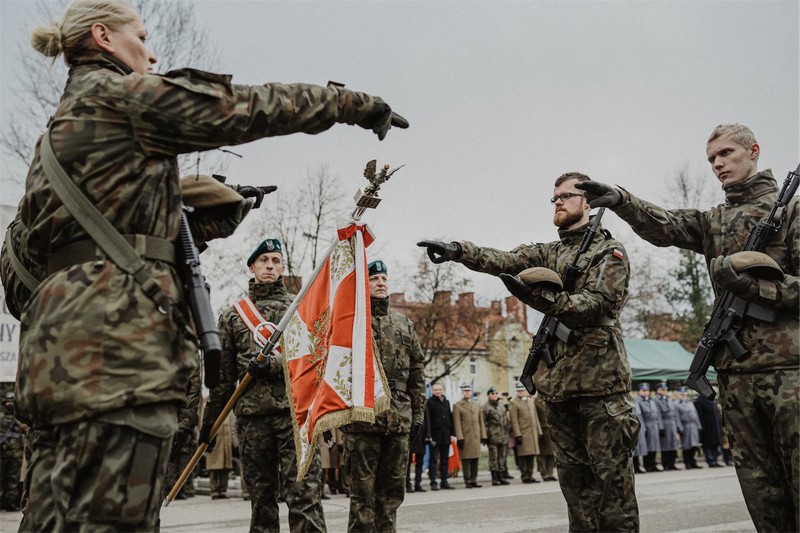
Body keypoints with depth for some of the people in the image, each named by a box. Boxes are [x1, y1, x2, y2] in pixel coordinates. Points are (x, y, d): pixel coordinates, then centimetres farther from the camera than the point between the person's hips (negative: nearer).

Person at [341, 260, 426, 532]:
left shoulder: (404, 324, 16)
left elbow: (417, 373, 17)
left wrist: (417, 413, 11)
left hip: (399, 419, 5)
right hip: (362, 417, -4)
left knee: (391, 490, 11)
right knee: (364, 490, 0)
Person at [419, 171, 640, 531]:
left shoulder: (610, 252, 2)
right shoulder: (547, 253, 19)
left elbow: (595, 303, -14)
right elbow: (504, 260, 2)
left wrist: (539, 298, -27)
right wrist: (458, 251, -16)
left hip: (600, 378, -6)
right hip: (560, 381, 6)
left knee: (611, 472, -4)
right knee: (573, 476, 8)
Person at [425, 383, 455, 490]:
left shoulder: (446, 402, 14)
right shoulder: (430, 402, -4)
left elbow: (450, 417, 16)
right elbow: (427, 419, -10)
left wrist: (452, 432, 8)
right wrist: (428, 435, -17)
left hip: (445, 435, 6)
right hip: (435, 435, -6)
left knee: (445, 459, 9)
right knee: (434, 459, -3)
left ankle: (444, 482, 15)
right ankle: (433, 483, -1)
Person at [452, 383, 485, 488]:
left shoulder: (476, 405, 17)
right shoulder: (457, 406, 0)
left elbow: (481, 421, 17)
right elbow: (457, 423, -6)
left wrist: (483, 435, 10)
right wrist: (459, 438, -13)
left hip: (476, 437, 5)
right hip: (465, 438, -5)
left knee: (475, 460, 6)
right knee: (466, 460, -3)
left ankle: (474, 480, 12)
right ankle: (467, 481, 2)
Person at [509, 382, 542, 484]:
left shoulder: (531, 400, 14)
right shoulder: (514, 403, -4)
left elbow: (536, 417, 16)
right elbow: (514, 420, -9)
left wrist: (539, 431, 11)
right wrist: (517, 435, -15)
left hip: (533, 433, 6)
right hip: (523, 434, -6)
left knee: (531, 455, 9)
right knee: (523, 456, -2)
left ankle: (530, 476, 17)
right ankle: (525, 477, 4)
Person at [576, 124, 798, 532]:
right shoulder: (712, 222, 19)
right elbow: (663, 226, 0)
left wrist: (750, 284, -15)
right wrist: (619, 200, -16)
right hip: (736, 371, 5)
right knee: (759, 487, 8)